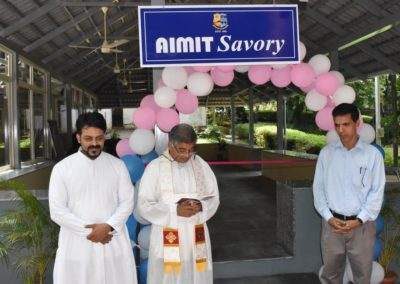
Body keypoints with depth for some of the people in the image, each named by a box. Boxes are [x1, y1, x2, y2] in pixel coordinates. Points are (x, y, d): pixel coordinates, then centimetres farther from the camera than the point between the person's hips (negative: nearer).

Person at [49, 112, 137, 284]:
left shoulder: (117, 165, 3)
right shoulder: (62, 168, -2)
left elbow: (127, 202, 1)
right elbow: (57, 211, -5)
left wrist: (108, 226, -14)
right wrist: (88, 230, -13)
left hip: (113, 242, 1)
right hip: (76, 244, -1)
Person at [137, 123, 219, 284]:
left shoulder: (201, 165, 2)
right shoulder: (154, 167, -8)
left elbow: (214, 198, 7)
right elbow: (143, 205, -8)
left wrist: (200, 206, -15)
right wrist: (175, 210, -19)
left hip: (197, 236, 3)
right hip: (167, 238, -2)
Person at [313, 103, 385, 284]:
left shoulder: (373, 154, -3)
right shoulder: (326, 153, 2)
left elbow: (377, 191, -3)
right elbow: (318, 188, 4)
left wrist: (359, 220, -10)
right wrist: (329, 217, -6)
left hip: (362, 225, -1)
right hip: (332, 223, 1)